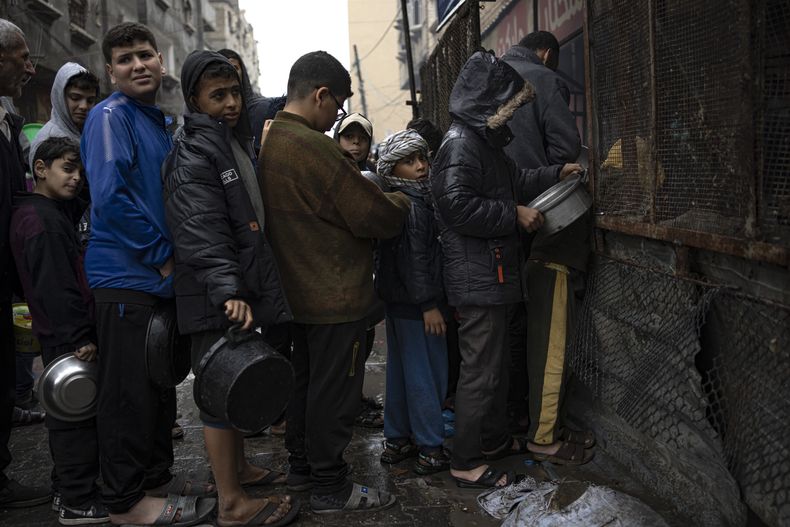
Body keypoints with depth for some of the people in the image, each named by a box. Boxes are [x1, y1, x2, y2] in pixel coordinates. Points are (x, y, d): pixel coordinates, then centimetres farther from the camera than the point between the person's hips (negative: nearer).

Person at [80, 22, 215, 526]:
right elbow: (110, 197, -21)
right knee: (130, 390, -1)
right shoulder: (111, 116, -10)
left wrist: (171, 255, 9)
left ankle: (157, 476, 30)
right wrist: (163, 255, -15)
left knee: (161, 384, 16)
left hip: (162, 276, 9)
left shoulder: (160, 122, 17)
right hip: (126, 276, -9)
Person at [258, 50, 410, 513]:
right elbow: (375, 215, -19)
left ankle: (302, 466, 35)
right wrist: (401, 203, 1)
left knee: (307, 381, 21)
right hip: (336, 296, -10)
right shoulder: (314, 148, -23)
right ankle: (331, 487, 14)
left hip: (299, 291, 10)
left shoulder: (270, 142, 7)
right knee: (335, 390, 2)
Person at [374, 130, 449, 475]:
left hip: (397, 302, 10)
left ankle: (396, 440, 26)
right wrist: (428, 304, -19)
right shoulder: (413, 205, -16)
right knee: (427, 375, -2)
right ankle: (430, 450, 7)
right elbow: (414, 259, -21)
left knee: (399, 371, 16)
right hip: (416, 303, -10)